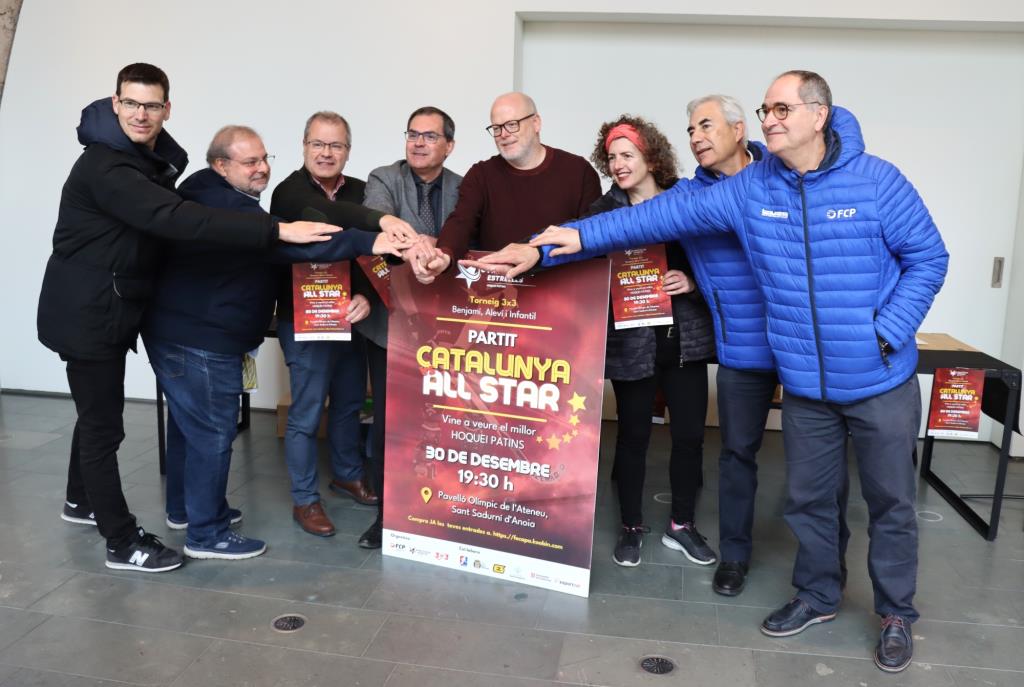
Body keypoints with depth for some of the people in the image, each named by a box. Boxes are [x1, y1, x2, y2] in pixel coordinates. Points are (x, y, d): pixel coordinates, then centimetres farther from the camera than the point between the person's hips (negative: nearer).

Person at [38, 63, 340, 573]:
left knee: (97, 412, 22)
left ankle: (82, 501, 43)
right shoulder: (105, 168, -25)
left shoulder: (153, 158, 8)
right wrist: (277, 231, -46)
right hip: (86, 312, -9)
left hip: (111, 309, 9)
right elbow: (179, 220, -39)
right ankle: (123, 543, 8)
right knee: (104, 424, -2)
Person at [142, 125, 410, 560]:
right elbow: (290, 243, -32)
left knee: (189, 423, 21)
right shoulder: (225, 207, -21)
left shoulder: (215, 199, 14)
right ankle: (206, 534, 9)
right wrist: (367, 243, -37)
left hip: (180, 332, 11)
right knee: (213, 433, -3)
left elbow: (270, 244, 16)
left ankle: (185, 508, 37)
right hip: (199, 341, -11)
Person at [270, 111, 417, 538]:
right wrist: (379, 219, -53)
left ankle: (347, 475, 39)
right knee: (306, 413, 2)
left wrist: (366, 295, -24)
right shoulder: (290, 191, -12)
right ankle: (305, 500, 17)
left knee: (350, 403, 19)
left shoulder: (358, 191, 4)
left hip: (350, 318, 6)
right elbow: (323, 212, -36)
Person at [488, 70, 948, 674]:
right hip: (805, 385, 3)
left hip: (882, 383, -2)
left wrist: (888, 332, -15)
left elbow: (928, 257, -5)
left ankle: (897, 615, 33)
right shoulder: (751, 189, -3)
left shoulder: (875, 181, -12)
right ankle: (817, 597, 38)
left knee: (891, 501, 11)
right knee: (809, 499, 16)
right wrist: (582, 236, -13)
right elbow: (667, 214, -8)